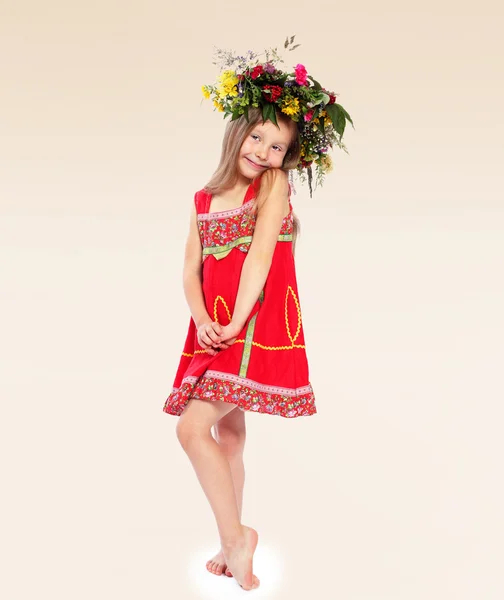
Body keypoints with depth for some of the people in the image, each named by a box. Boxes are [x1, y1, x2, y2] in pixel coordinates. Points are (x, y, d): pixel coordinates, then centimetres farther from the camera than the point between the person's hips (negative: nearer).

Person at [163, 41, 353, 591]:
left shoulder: (274, 183, -2)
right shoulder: (204, 199, 12)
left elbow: (260, 255, -13)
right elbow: (191, 268, 5)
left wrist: (234, 324, -18)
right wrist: (202, 321, -12)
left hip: (258, 326, -6)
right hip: (215, 331, 6)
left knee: (193, 427, -15)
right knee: (227, 432, 12)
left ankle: (233, 536, -2)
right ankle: (233, 545, 24)